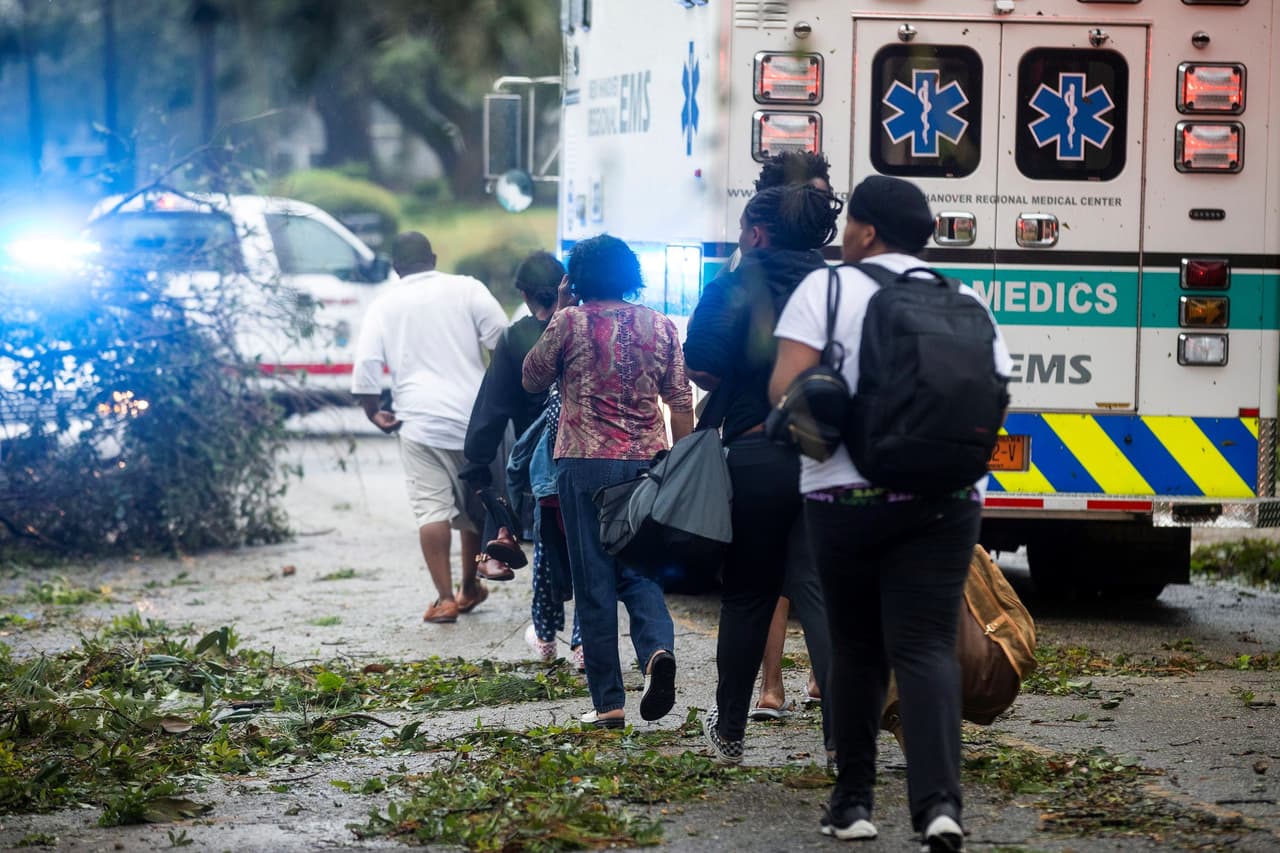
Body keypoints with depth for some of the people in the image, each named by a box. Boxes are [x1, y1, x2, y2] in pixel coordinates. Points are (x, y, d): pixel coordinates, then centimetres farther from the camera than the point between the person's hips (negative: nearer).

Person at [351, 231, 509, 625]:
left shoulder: (385, 305, 5)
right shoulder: (465, 289, 5)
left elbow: (366, 365, -2)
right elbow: (502, 340, -2)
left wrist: (373, 412, 11)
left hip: (420, 422, -1)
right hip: (474, 415, 2)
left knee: (432, 508, -4)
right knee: (475, 504, 17)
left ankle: (445, 598, -13)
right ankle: (469, 589, 28)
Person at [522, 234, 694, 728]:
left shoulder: (570, 322, -4)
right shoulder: (660, 326, 6)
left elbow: (532, 380, 10)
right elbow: (681, 402, 6)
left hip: (585, 462, -3)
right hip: (648, 461, 3)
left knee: (594, 582, 2)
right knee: (640, 571, 12)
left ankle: (609, 703, 1)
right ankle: (658, 648, -19)